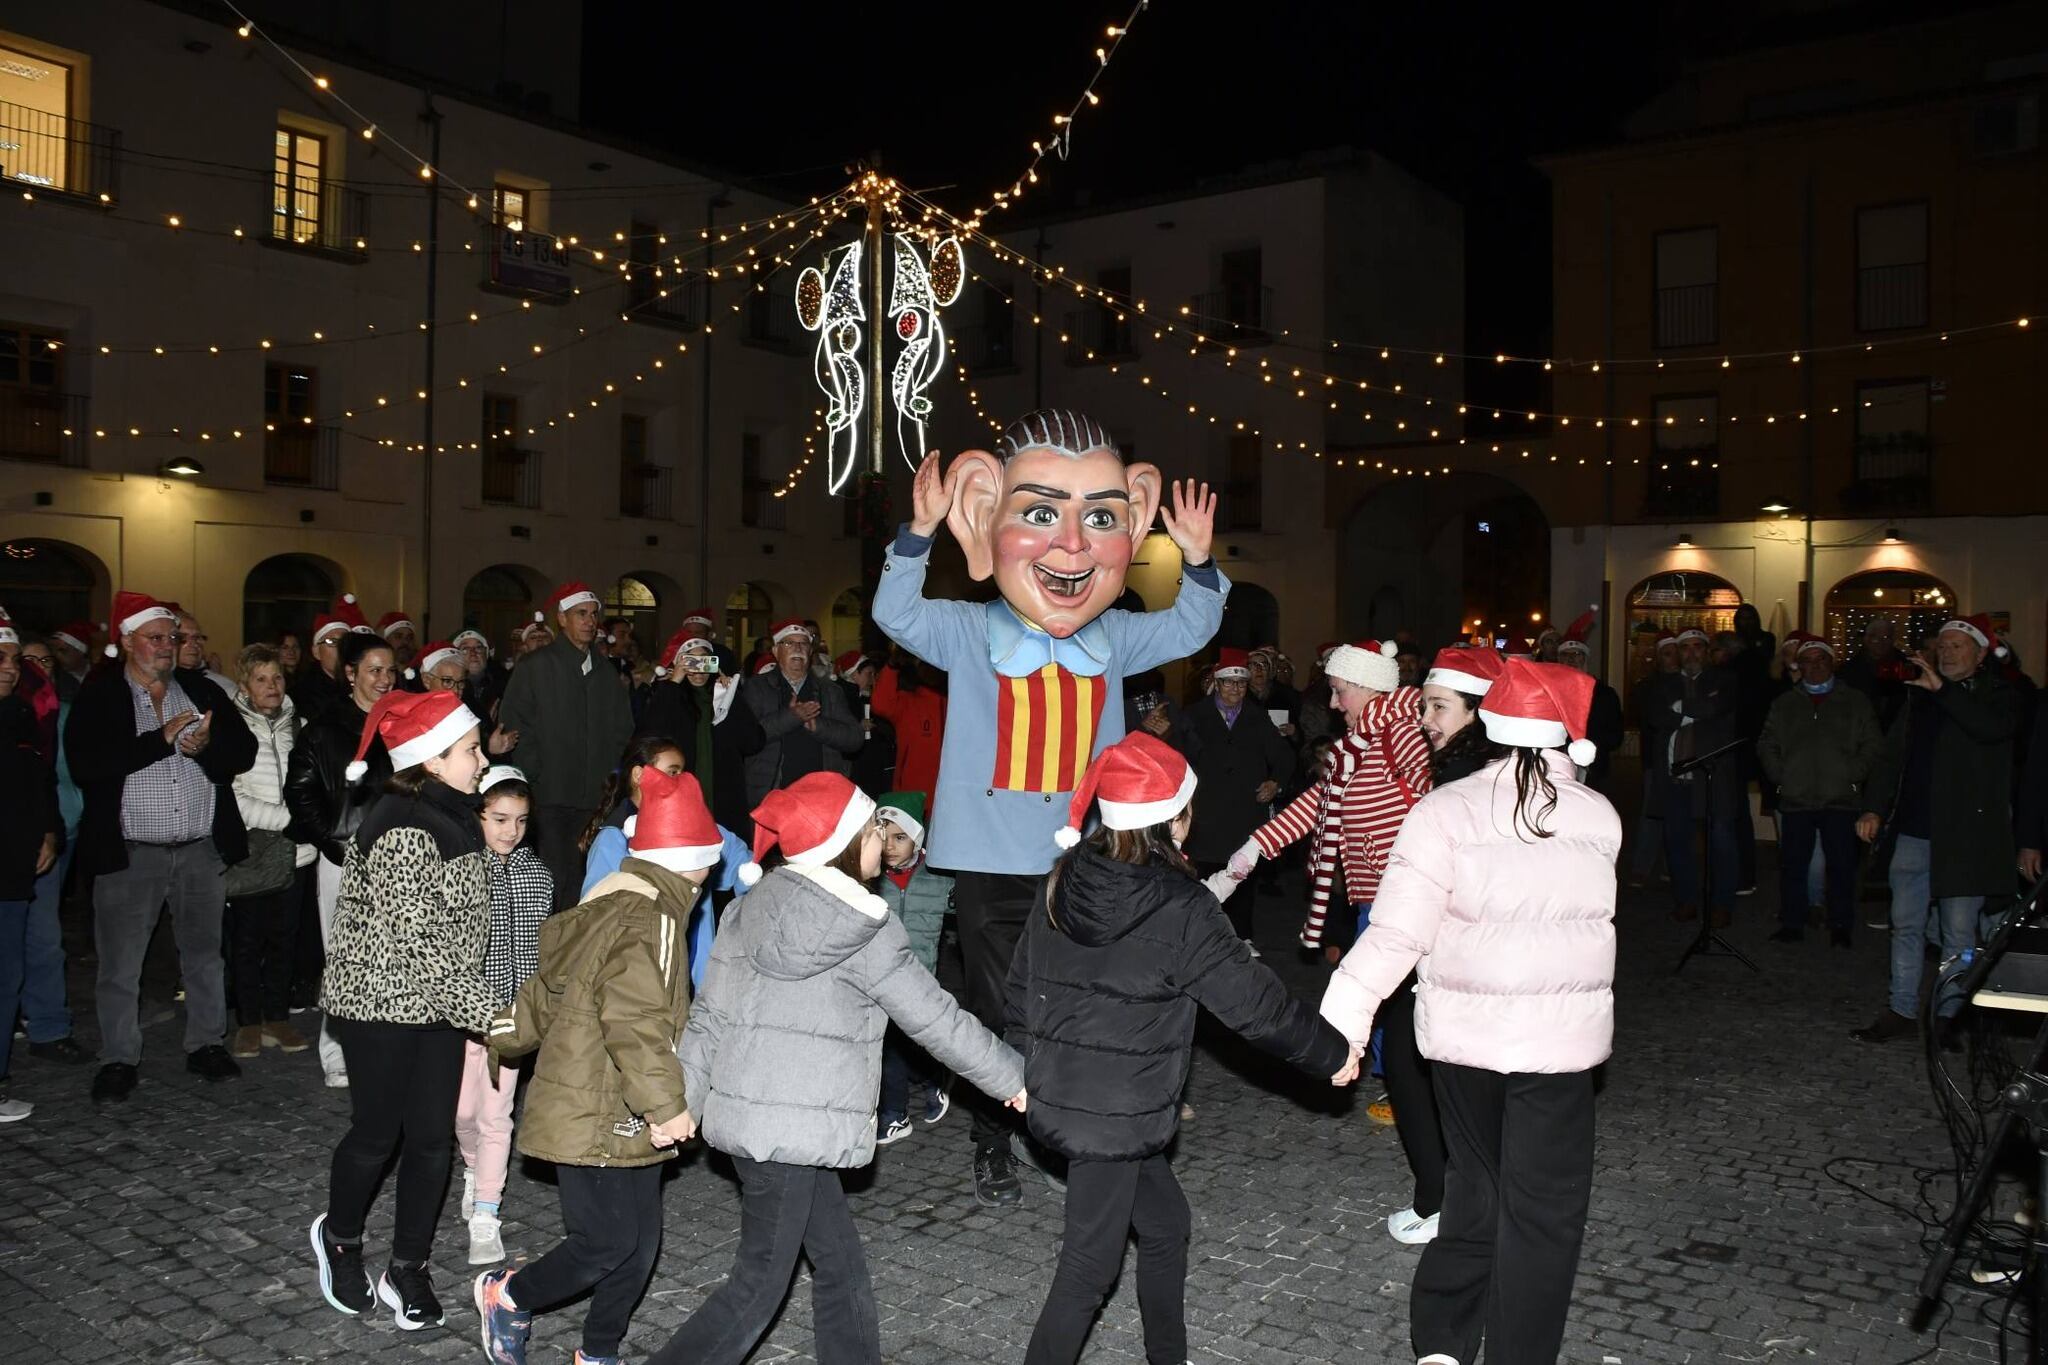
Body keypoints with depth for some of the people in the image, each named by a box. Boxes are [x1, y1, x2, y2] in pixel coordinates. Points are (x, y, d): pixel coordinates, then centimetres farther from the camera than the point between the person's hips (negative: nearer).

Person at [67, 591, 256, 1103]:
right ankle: (118, 1059, 16)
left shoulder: (201, 689, 9)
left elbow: (244, 750, 5)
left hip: (202, 849, 3)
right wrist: (162, 738, -19)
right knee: (120, 964, 3)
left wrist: (206, 744, -16)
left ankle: (206, 1044, 24)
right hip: (129, 853, -3)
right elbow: (84, 763, -15)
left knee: (205, 954, 12)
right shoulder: (97, 694, -1)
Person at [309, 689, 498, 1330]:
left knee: (432, 1138, 9)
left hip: (436, 1004, 8)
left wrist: (479, 1004, 15)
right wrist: (489, 1012, -23)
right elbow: (423, 942, -25)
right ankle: (339, 1238, 37)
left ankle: (408, 1270, 23)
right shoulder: (405, 834, -24)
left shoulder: (450, 816, 5)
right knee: (377, 1133, 9)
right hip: (381, 1001, -8)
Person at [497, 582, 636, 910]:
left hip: (594, 797, 4)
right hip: (550, 798, -4)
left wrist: (610, 777, 10)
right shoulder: (534, 667, 2)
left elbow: (622, 729, 22)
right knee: (552, 883, -10)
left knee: (582, 886, 2)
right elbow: (514, 726, -3)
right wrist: (534, 778, -8)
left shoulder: (606, 672, 17)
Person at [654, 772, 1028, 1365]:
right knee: (759, 1285, 4)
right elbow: (935, 1019, -7)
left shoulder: (753, 908, 7)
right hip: (790, 1129, -8)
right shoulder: (864, 931, -13)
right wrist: (1014, 1078, 4)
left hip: (741, 1110, 8)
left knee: (841, 1265, 15)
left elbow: (709, 1014, 9)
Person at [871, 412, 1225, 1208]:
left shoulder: (1114, 638, 4)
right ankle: (991, 1148, 26)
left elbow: (1190, 628, 12)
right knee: (996, 1014, 7)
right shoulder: (970, 633, -7)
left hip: (1084, 865, 3)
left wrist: (1198, 560, -6)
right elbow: (896, 613, -18)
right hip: (992, 865, -3)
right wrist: (919, 532, -31)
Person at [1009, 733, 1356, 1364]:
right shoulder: (1181, 909, -18)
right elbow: (1253, 1001, -11)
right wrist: (1332, 1053, 3)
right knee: (1091, 1263, 4)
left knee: (1164, 1220, 23)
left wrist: (1026, 1064, 21)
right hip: (1117, 1116, -8)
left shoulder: (1064, 882, 0)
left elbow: (1021, 981, 8)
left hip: (1057, 1094, 8)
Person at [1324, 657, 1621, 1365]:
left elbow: (1396, 934, -18)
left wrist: (1343, 1016, -12)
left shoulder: (1445, 810, -13)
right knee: (1543, 1206, 13)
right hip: (1560, 1036, -1)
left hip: (1459, 1032, 1)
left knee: (1476, 1182, 21)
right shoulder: (1601, 818, -7)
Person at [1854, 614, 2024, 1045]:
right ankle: (1902, 1012, 15)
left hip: (1965, 835, -5)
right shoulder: (1920, 698, 14)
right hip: (1914, 832, 5)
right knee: (1906, 925, 8)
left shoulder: (1998, 697, 0)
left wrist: (1942, 689, -24)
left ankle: (1947, 1016, 10)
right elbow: (1892, 756, 12)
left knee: (1959, 932, 1)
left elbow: (1993, 728, -24)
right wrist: (1873, 808, 2)